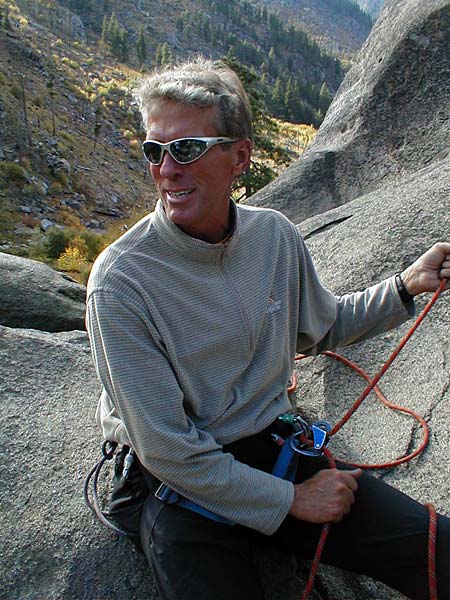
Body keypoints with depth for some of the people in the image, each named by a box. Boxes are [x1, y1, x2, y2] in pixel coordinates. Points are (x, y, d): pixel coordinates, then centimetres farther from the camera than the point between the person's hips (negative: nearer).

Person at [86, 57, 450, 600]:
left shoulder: (275, 235, -4)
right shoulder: (120, 283, -21)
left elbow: (322, 326, 15)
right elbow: (167, 452, -18)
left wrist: (405, 285, 3)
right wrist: (291, 499, -13)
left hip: (274, 445, 4)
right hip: (184, 490, -3)